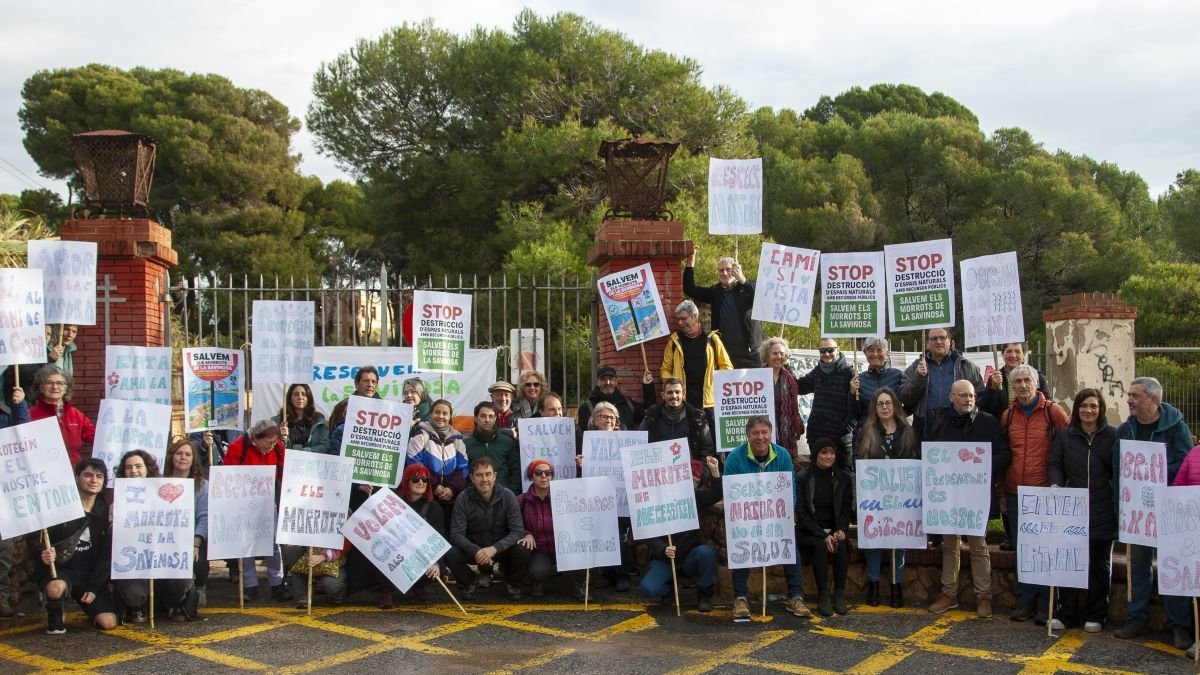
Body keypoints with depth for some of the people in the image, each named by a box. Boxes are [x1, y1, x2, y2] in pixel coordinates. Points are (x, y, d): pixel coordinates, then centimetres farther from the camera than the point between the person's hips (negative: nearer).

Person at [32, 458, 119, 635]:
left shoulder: (105, 511, 4)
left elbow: (106, 554, 4)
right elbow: (34, 538, -6)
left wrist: (94, 588, -4)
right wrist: (43, 553, -29)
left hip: (90, 576, 3)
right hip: (57, 570, -3)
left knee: (108, 623, -14)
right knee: (56, 588, -40)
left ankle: (89, 607, 22)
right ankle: (55, 619, -5)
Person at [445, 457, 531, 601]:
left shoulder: (507, 496, -13)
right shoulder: (463, 499, -13)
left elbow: (518, 530, -18)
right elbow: (456, 534, -16)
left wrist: (494, 549, -33)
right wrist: (476, 551, -34)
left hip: (501, 548, 0)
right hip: (473, 548, 0)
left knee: (523, 552, -30)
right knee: (451, 555, -29)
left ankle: (513, 584, 4)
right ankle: (467, 583, 6)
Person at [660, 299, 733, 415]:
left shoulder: (711, 339, 6)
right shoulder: (675, 340, 8)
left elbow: (727, 366, 9)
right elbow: (665, 370, 11)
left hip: (708, 401, 0)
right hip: (683, 401, 0)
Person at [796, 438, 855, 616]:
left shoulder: (844, 478, 7)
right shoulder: (803, 478, -2)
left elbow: (847, 509, 8)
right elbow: (801, 512, -7)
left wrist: (841, 530, -13)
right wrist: (823, 535, -20)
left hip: (833, 530, 2)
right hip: (808, 533, -2)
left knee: (842, 546, -30)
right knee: (821, 546, -33)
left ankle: (840, 595, -23)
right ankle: (823, 597, -30)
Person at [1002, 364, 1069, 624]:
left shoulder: (1053, 411, -3)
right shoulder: (1008, 415, 9)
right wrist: (1002, 492, 13)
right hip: (1015, 493, 4)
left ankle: (1045, 605, 7)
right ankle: (1025, 602, 17)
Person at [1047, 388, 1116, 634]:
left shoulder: (1112, 436, 0)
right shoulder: (1064, 435, 6)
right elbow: (1054, 464, 4)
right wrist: (1056, 485, -15)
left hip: (1102, 513, -1)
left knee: (1099, 565, 9)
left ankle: (1096, 616, 19)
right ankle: (1068, 615, 14)